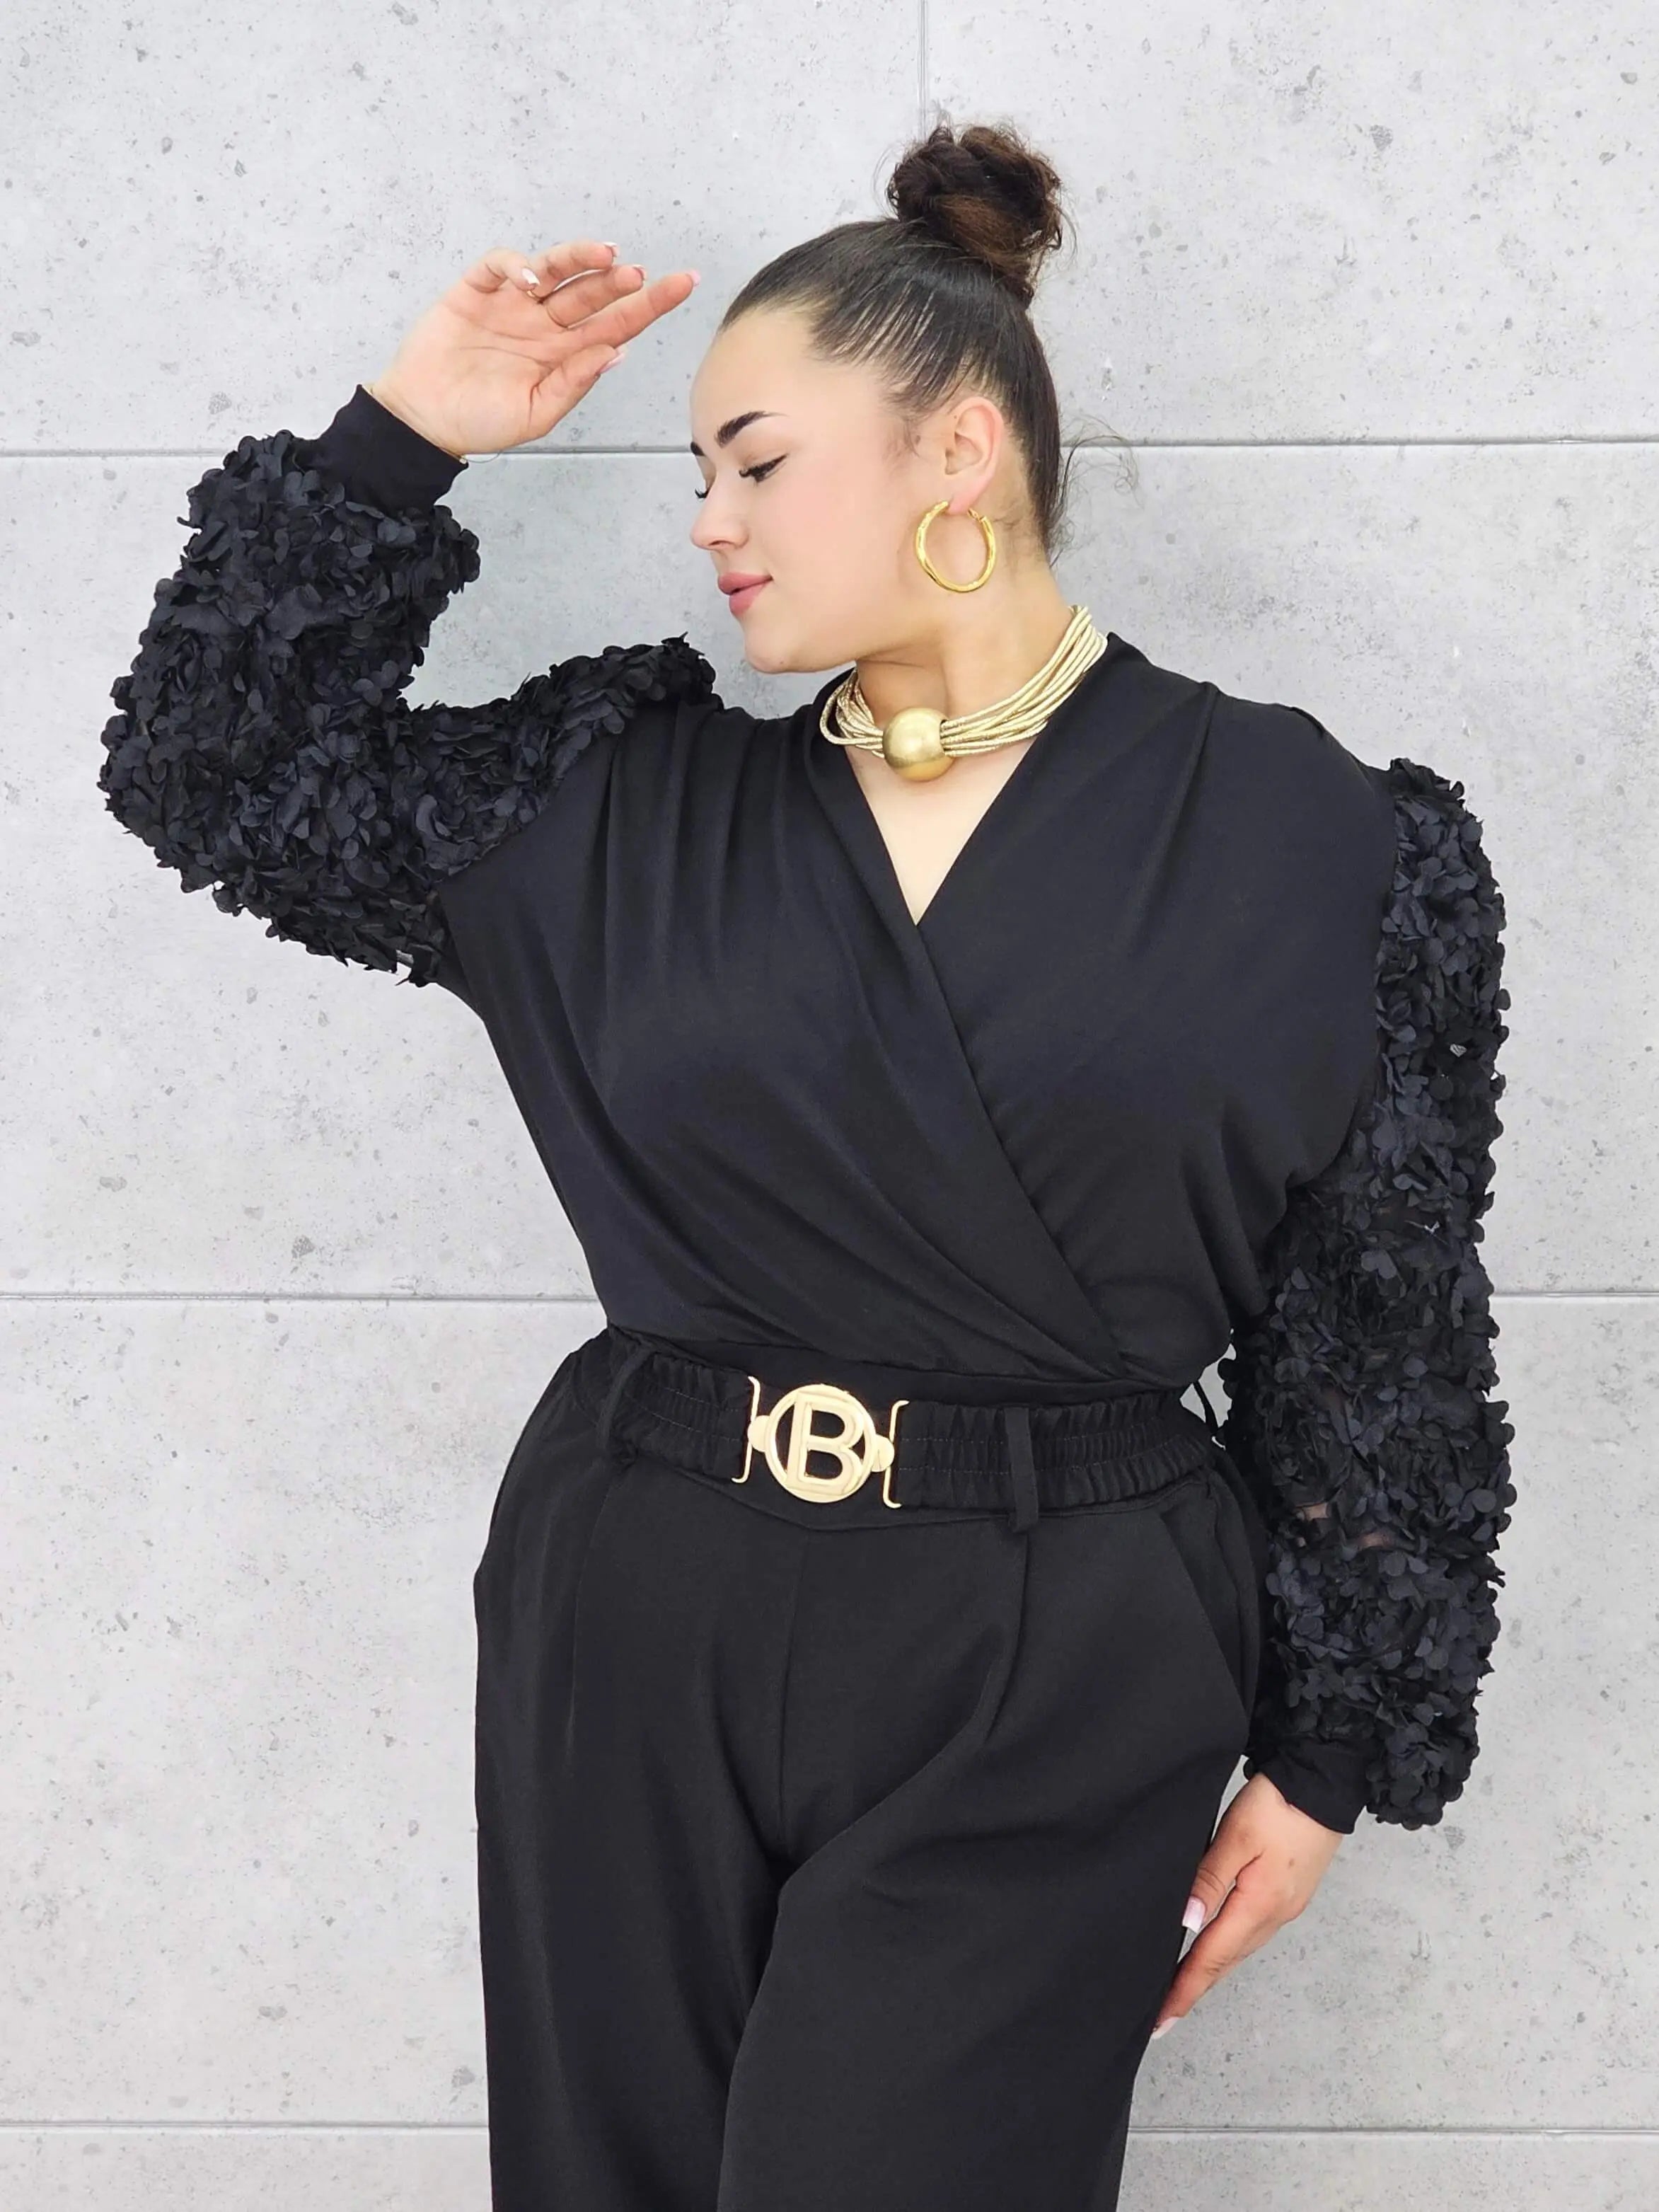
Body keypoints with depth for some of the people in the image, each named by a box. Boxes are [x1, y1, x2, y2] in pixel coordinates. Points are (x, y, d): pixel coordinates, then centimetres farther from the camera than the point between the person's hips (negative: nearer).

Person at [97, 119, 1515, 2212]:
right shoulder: (634, 807, 5)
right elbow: (209, 771, 9)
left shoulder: (1307, 843, -3)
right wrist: (405, 434, 1)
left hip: (1044, 1682, -3)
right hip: (634, 1636, 4)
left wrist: (1328, 1749, 2)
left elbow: (1377, 1343, 1)